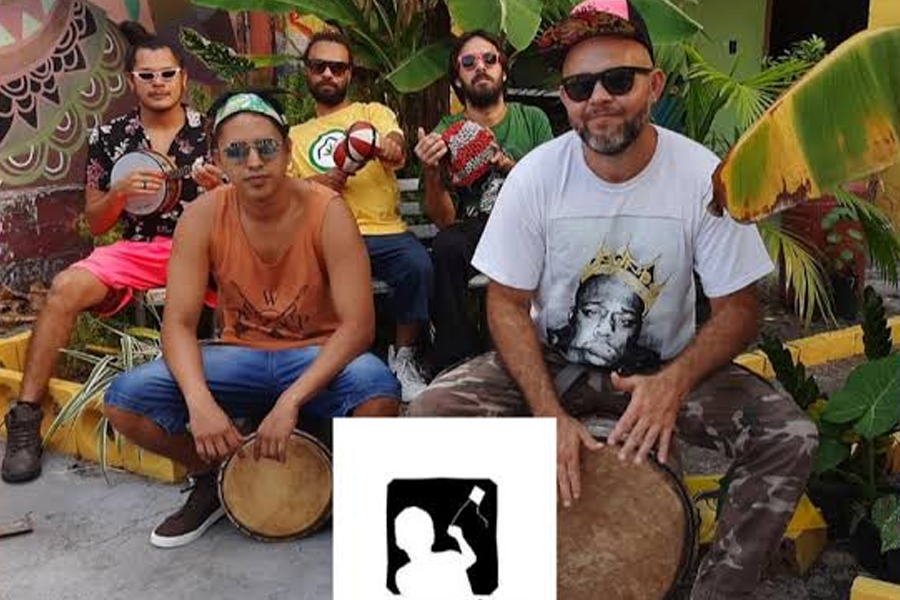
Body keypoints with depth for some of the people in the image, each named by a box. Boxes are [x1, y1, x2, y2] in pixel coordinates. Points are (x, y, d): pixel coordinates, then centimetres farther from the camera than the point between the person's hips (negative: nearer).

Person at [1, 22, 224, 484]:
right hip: (136, 251, 2)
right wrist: (120, 192, -9)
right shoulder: (108, 138, 9)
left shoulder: (213, 132, 6)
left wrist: (219, 187, -13)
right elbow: (95, 224, 11)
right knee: (66, 287, -27)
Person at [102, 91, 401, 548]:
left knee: (377, 388, -36)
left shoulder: (326, 210, -17)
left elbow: (357, 325, -22)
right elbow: (179, 324, -12)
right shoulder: (203, 217, -10)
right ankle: (213, 478, 10)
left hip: (317, 359, -2)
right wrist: (200, 403, -32)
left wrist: (290, 401, -32)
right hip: (240, 358, 3)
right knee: (125, 400, -19)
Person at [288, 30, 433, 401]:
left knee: (418, 264, -32)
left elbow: (397, 151, -6)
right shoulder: (295, 135, 24)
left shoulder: (373, 113, 17)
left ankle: (403, 357, -8)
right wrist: (316, 182, -10)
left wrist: (387, 146, -33)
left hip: (383, 232, -1)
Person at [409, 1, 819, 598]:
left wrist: (675, 381, -29)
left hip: (664, 365, 0)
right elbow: (508, 304, -8)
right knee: (428, 418, -22)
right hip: (549, 361, 0)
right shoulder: (535, 175, -14)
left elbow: (739, 308, -8)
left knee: (791, 437, -22)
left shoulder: (704, 177, -15)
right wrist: (549, 412, -22)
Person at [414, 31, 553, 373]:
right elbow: (444, 220, 0)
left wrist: (510, 166, -15)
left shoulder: (532, 120, 8)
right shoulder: (447, 132, 5)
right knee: (446, 246, -34)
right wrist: (431, 173, -19)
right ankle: (455, 364, -19)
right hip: (472, 229, 0)